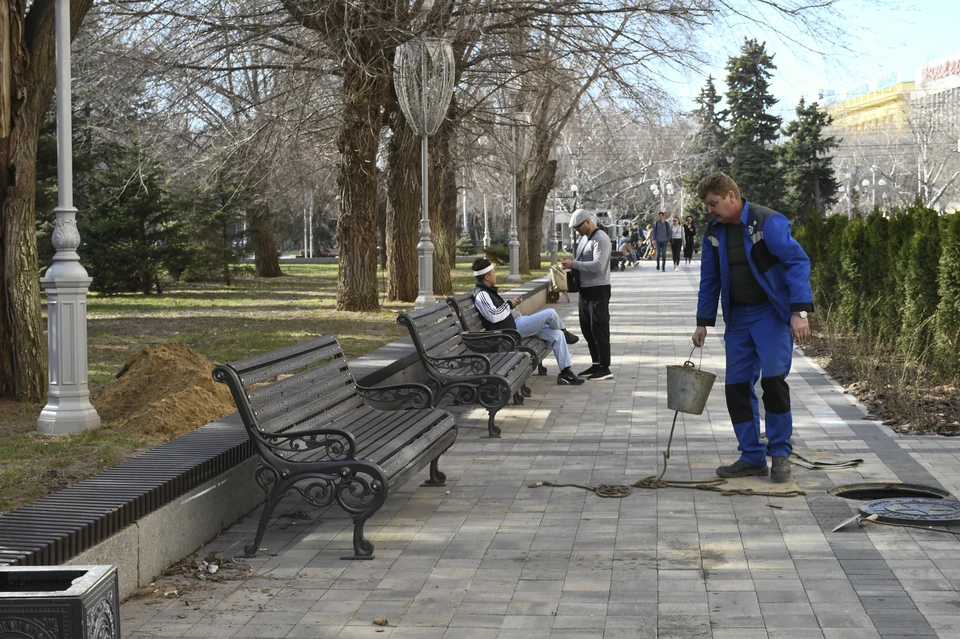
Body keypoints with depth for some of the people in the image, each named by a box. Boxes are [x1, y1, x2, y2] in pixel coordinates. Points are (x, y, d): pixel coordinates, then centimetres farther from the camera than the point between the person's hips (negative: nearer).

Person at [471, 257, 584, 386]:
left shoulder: (487, 291, 15)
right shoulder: (481, 294, -17)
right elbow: (494, 316, -27)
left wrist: (512, 303, 12)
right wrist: (509, 304, -12)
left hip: (515, 324, 10)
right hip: (511, 329, -10)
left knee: (556, 334, 1)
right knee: (550, 313, -15)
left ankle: (566, 372, 3)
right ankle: (565, 333, 19)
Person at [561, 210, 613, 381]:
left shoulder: (600, 239, -16)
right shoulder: (584, 238, 13)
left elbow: (598, 266, -26)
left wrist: (574, 264, -23)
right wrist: (571, 262, 4)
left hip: (598, 290, -10)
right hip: (585, 290, 10)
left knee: (598, 329, -6)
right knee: (586, 328, 14)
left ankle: (605, 368, -1)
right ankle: (596, 363, 24)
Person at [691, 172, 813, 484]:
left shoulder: (768, 222, -14)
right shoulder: (714, 232, 7)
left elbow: (797, 261, -19)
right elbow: (709, 279, 16)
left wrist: (800, 311, -27)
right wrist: (703, 323, 14)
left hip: (771, 314, -7)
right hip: (738, 318, 7)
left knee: (772, 378, -16)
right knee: (736, 385, 3)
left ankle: (780, 453, 0)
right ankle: (752, 457, 13)